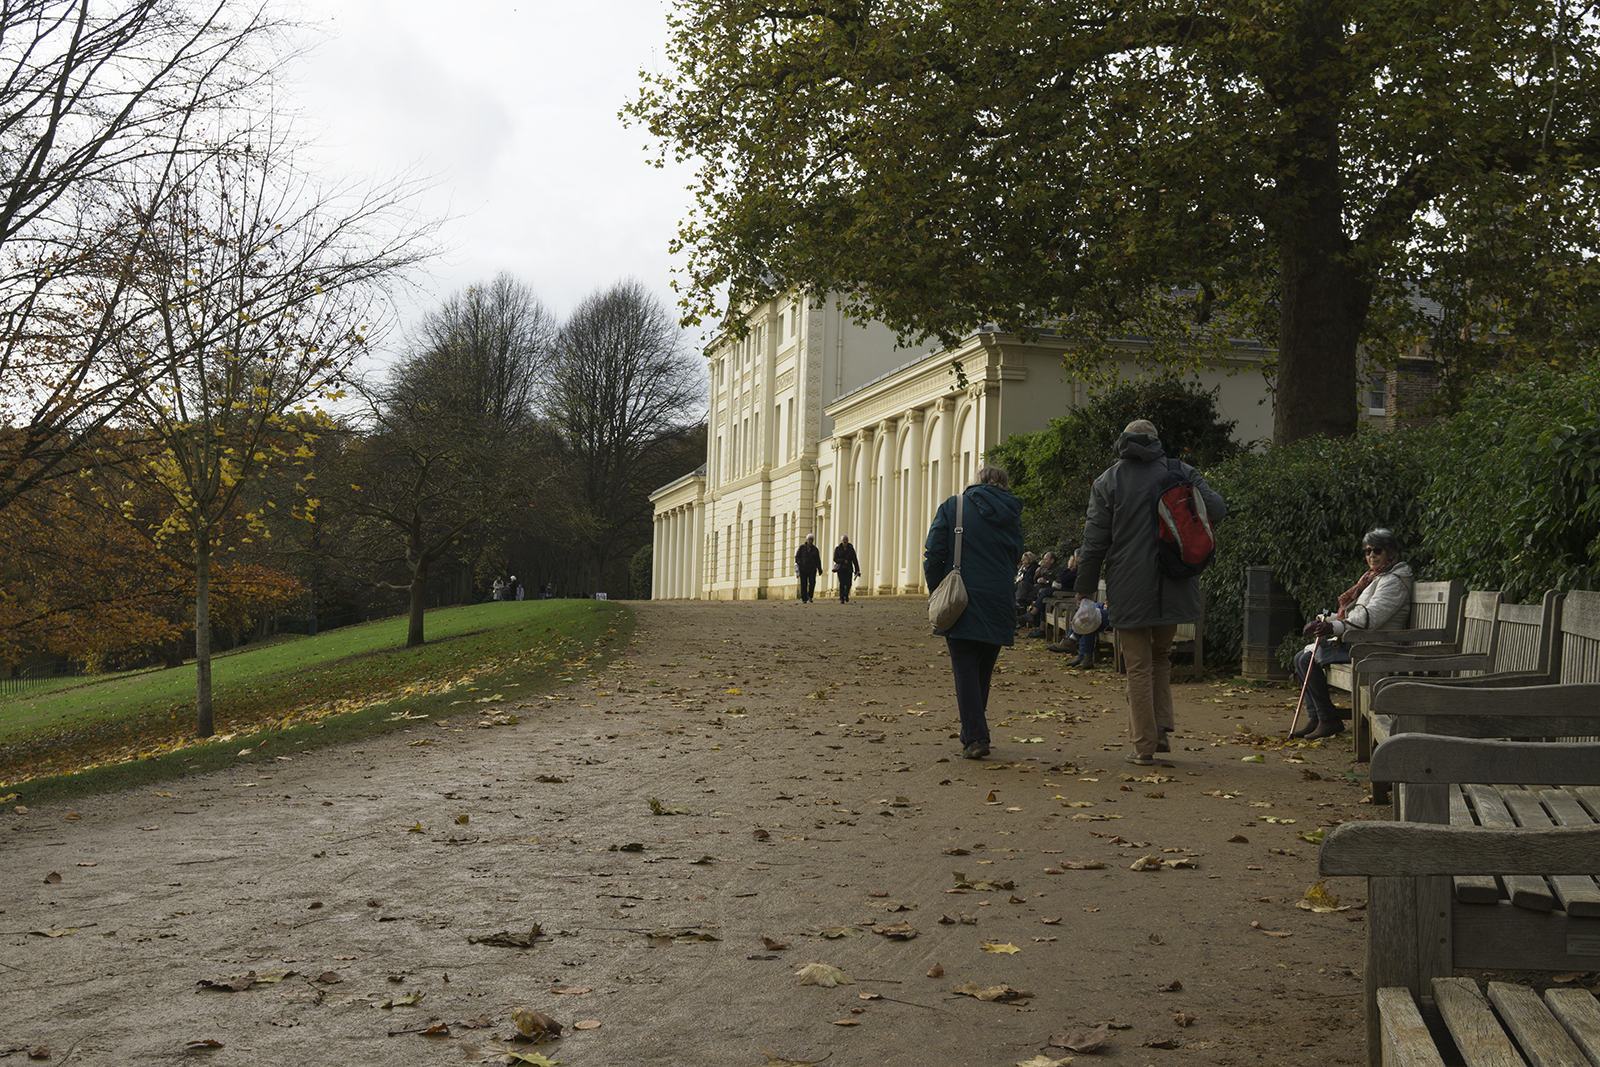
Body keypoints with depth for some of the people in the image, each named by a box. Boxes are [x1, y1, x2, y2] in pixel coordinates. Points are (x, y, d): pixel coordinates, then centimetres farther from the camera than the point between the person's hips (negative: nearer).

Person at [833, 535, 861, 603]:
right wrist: (843, 561, -17)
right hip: (841, 569, -1)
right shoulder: (837, 548, 3)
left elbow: (855, 560, 2)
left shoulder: (851, 549, 4)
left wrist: (857, 570, -5)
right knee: (842, 583, -12)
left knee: (848, 583, -5)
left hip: (849, 569, 1)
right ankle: (841, 599, -8)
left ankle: (846, 595, 25)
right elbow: (835, 559, -2)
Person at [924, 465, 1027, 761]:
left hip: (961, 603, -3)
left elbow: (934, 554, -4)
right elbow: (1015, 560, 13)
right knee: (983, 671, 15)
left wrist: (938, 592, 5)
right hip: (999, 607, 3)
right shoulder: (1013, 516, 9)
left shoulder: (952, 507, 1)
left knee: (965, 670, -1)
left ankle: (975, 737, -10)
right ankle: (974, 733, 23)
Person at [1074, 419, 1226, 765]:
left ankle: (1144, 745, 5)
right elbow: (1216, 509, -1)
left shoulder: (1108, 481, 1)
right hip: (1173, 589, 2)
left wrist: (1085, 589, 4)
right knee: (1161, 655, 21)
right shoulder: (1181, 473, 4)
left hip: (1129, 590, -2)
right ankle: (1161, 729, 12)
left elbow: (1095, 541, -2)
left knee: (1139, 666, 4)